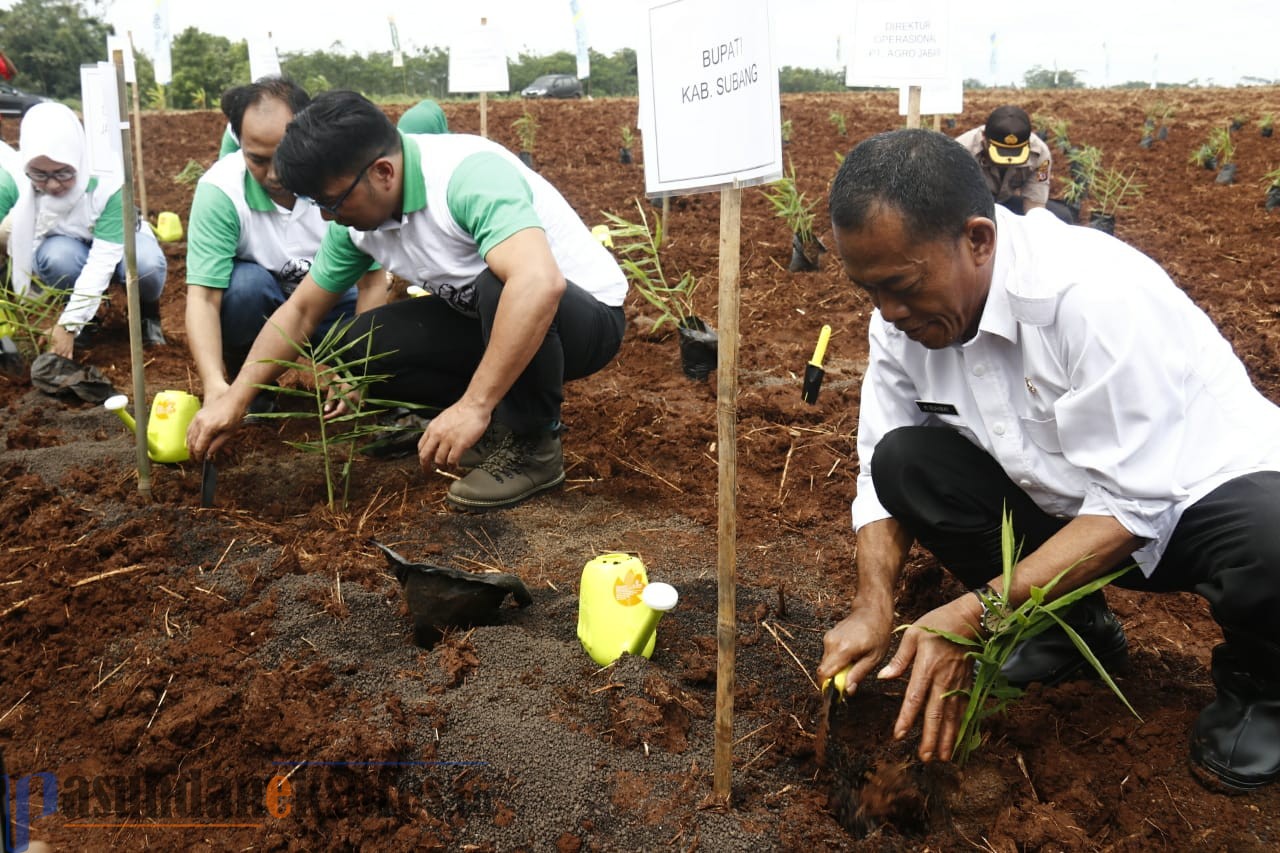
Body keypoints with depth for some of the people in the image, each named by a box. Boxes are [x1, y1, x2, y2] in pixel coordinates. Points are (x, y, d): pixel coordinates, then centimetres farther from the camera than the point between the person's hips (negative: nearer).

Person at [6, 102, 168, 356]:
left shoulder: (106, 183, -33)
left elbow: (103, 260, -39)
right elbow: (15, 252, -18)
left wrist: (69, 323, -45)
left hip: (118, 242, -1)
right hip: (68, 250, 2)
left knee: (146, 264, -37)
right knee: (57, 254, -35)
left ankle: (148, 313, -2)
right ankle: (88, 320, -7)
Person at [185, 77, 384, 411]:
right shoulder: (219, 190, -25)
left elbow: (372, 281, -18)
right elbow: (203, 298, -29)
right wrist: (214, 384, -45)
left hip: (331, 300, 1)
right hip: (255, 302, 0)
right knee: (246, 282, -34)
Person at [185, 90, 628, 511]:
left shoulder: (469, 174, -31)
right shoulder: (358, 213, -6)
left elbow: (540, 283, -46)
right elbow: (300, 311, 5)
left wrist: (474, 405, -44)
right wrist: (235, 399, -1)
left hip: (584, 311, -7)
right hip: (485, 319, 7)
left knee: (501, 289, -38)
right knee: (363, 345, -8)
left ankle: (533, 445, -16)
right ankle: (504, 414, 4)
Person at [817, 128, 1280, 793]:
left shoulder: (1096, 291, -31)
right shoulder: (904, 311, -12)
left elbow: (1133, 505, -30)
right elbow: (878, 472, -5)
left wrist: (973, 615, -34)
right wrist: (872, 608, -20)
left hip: (1197, 492, -5)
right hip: (1061, 504, 6)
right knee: (904, 460, -15)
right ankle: (1072, 629, 6)